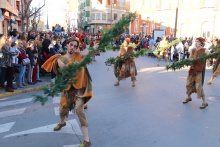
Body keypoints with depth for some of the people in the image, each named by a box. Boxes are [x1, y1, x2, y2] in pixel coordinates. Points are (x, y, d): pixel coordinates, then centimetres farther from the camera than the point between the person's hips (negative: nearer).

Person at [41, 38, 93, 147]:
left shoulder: (78, 55, -4)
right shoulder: (60, 58, -3)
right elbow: (63, 66, -24)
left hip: (79, 86, -3)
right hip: (68, 87, 3)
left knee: (79, 109, -19)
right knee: (63, 109, 18)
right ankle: (62, 122, 58)